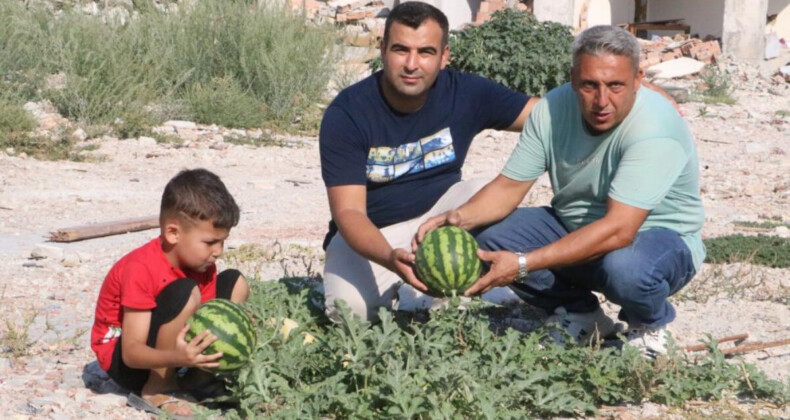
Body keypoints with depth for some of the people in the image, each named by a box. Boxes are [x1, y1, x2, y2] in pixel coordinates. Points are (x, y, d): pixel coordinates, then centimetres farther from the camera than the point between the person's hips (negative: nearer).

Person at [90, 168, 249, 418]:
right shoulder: (141, 270, -30)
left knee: (234, 283, -1)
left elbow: (206, 320, -7)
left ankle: (198, 378, -2)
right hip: (123, 361, -8)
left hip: (176, 351, 8)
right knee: (185, 293, -33)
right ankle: (156, 390, -18)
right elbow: (132, 352, -32)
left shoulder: (202, 264, -6)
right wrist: (177, 358, -50)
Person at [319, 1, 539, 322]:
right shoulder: (345, 114, -20)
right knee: (350, 310, -29)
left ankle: (418, 297, -12)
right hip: (369, 234, -2)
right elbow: (348, 211, -25)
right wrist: (390, 258, -46)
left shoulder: (466, 94, -13)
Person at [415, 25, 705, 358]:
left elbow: (618, 230, -38)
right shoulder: (553, 109, -12)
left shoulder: (654, 129, -31)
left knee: (625, 267, -40)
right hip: (574, 227, 6)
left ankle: (650, 324, -1)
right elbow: (510, 185, -6)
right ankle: (580, 317, 7)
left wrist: (524, 264, -42)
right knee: (490, 238, -16)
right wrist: (460, 217, -29)